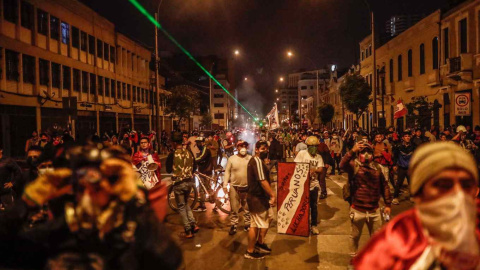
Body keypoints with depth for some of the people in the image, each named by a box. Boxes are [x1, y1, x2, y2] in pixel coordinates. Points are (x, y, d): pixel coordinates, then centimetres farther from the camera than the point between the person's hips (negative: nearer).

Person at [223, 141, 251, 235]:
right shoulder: (231, 158, -2)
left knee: (247, 208, 12)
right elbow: (227, 172, 0)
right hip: (234, 187, -1)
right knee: (234, 208, 6)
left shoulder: (251, 158, 0)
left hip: (247, 187, 1)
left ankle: (247, 224, 27)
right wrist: (225, 185, -5)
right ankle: (233, 225, 18)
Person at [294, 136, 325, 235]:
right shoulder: (302, 153, -4)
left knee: (313, 205, 7)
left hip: (313, 183, 2)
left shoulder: (318, 157, 5)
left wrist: (313, 169, -25)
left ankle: (314, 225, 21)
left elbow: (321, 169, -5)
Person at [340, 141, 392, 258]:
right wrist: (352, 151, -36)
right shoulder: (353, 165, -7)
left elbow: (384, 186, 8)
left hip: (374, 210, 3)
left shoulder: (376, 167, 3)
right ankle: (353, 257, 33)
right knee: (355, 236, 14)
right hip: (357, 210, -3)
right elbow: (342, 165, -30)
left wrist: (388, 204, 8)